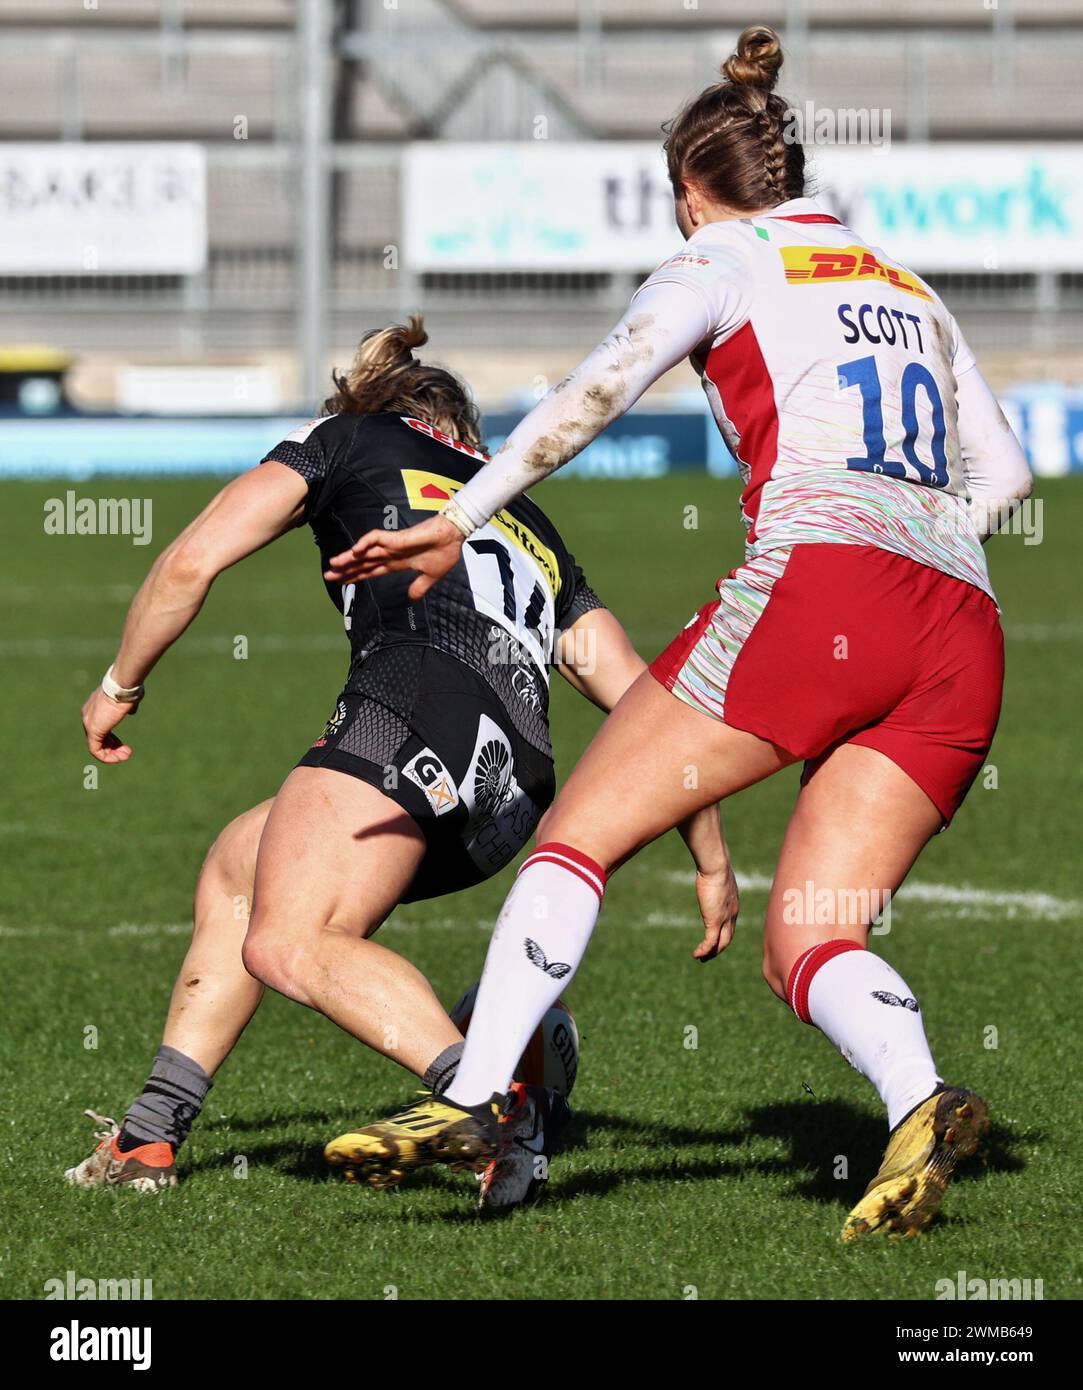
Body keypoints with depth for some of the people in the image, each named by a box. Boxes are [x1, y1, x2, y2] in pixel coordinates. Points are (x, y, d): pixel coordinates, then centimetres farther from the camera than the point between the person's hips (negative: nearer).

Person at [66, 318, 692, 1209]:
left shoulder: (347, 440, 24)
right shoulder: (536, 532, 35)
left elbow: (192, 562, 14)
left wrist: (121, 687, 29)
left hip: (420, 702, -7)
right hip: (521, 790, 7)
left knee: (289, 947, -21)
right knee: (237, 867, 23)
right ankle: (150, 1137, 18)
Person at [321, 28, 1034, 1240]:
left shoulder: (725, 257, 11)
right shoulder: (908, 288, 28)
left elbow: (603, 386, -5)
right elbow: (1002, 474, 30)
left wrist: (461, 519, -6)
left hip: (816, 588, -6)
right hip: (962, 632, 6)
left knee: (581, 833, 2)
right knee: (806, 941, 4)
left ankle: (471, 1101, -10)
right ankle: (917, 1105, -25)